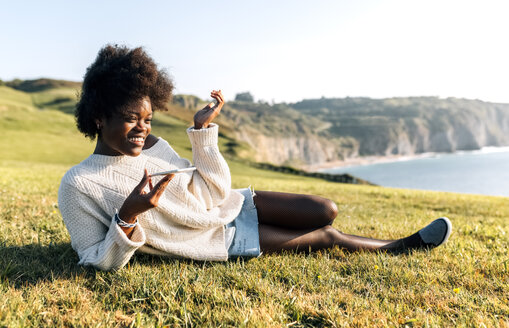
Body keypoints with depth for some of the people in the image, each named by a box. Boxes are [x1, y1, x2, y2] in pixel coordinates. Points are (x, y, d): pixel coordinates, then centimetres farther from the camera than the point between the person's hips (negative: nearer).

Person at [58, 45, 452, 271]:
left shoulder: (153, 145, -3)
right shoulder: (78, 185, -17)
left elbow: (215, 192, -1)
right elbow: (99, 263, -15)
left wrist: (204, 129, -10)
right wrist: (128, 216, -34)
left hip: (233, 205, 5)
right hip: (224, 241, -5)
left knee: (326, 211, -6)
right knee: (328, 236, -3)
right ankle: (401, 245, 23)